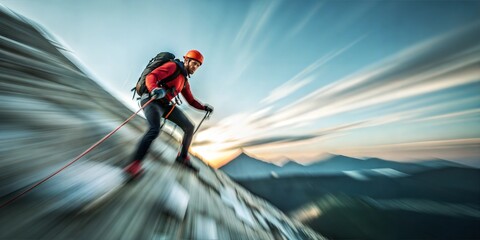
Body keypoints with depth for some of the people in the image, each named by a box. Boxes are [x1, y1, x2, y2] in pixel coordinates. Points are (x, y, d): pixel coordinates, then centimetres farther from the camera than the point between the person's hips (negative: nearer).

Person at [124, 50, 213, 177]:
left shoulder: (185, 81, 19)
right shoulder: (173, 66, -3)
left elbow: (191, 100, 25)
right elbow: (151, 77, -16)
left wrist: (204, 107, 12)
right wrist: (154, 89, -38)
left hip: (166, 105, 8)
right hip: (152, 100, -8)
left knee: (189, 127, 5)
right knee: (154, 130, -33)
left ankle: (183, 157, 19)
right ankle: (135, 164, -25)